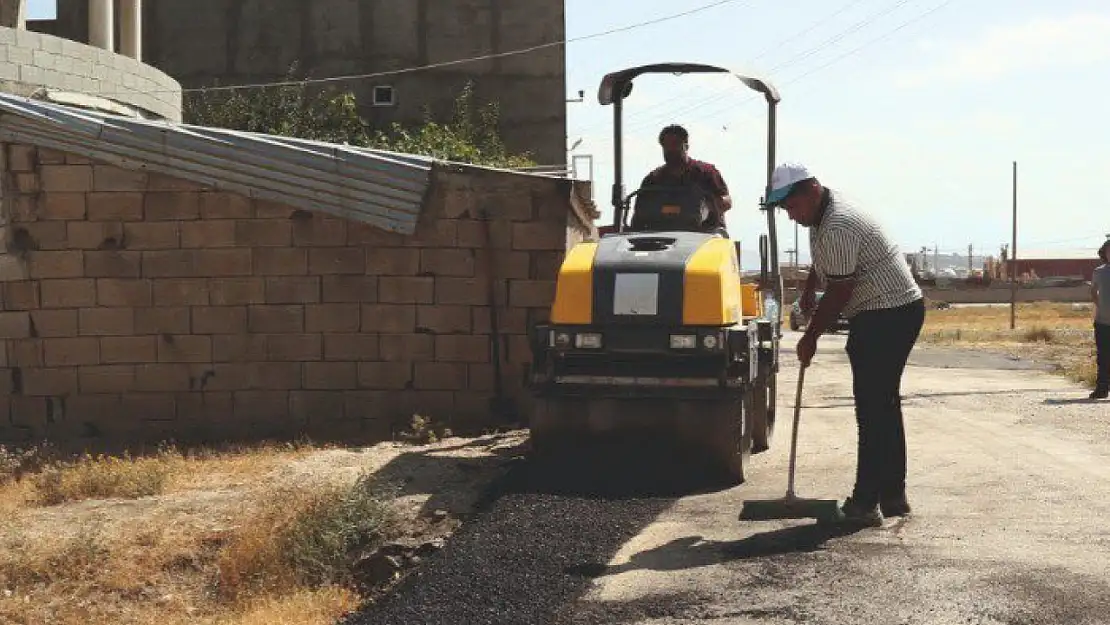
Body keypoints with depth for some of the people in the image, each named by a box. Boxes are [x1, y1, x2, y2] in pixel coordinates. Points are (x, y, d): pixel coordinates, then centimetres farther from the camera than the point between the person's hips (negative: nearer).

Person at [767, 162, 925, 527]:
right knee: (885, 404, 15)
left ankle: (865, 503, -10)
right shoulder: (824, 213, 11)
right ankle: (893, 496, 22)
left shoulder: (837, 227, -22)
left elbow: (840, 292, -19)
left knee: (872, 409, -10)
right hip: (898, 310, 11)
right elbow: (824, 265, 32)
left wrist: (810, 337, -9)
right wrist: (808, 292, 20)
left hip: (886, 315, -11)